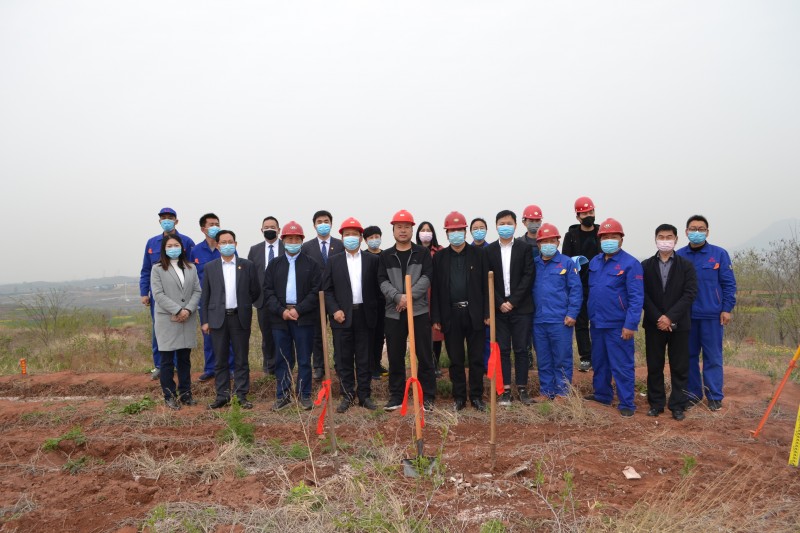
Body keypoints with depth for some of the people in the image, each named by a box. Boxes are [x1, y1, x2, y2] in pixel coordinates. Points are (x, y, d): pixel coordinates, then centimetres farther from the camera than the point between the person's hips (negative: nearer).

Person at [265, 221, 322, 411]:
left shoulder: (311, 264, 3)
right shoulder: (274, 264, 11)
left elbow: (316, 292, -4)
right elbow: (268, 291, 5)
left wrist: (299, 310, -13)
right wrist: (281, 311, -9)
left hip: (304, 318, -2)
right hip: (280, 317, 2)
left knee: (304, 359, 4)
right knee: (282, 359, 7)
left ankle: (304, 395, 14)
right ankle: (283, 395, 17)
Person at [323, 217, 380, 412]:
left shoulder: (372, 259, 5)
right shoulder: (333, 261, 6)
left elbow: (376, 287, 5)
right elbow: (327, 289, 4)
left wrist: (374, 311, -3)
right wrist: (334, 310, -7)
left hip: (364, 315, 0)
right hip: (342, 316, 0)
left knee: (364, 358, 6)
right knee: (344, 359, 6)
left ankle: (364, 395, 16)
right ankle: (347, 396, 17)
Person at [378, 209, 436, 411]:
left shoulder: (423, 253, 5)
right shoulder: (386, 256, 9)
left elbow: (426, 277, -6)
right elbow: (382, 281, -1)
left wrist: (409, 296, -18)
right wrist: (398, 297, -17)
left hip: (419, 310, -1)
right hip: (394, 312, 2)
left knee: (424, 355, 1)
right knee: (395, 356, 7)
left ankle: (427, 395, 12)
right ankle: (396, 395, 19)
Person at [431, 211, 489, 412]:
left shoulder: (478, 254, 3)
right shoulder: (440, 257, 5)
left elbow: (486, 284, 1)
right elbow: (435, 289, 3)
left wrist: (487, 312, -4)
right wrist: (436, 318, -1)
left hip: (474, 314, 0)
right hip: (451, 315, 1)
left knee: (476, 358, 7)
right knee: (456, 360, 8)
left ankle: (476, 396, 19)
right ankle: (459, 397, 20)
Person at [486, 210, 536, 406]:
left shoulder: (525, 248, 2)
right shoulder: (490, 250, 5)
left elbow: (529, 276, -4)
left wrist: (513, 301, -11)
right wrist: (500, 303, -9)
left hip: (521, 307, -1)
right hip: (499, 307, 1)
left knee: (521, 349, 4)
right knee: (502, 350, 3)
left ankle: (522, 389, 12)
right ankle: (505, 390, 9)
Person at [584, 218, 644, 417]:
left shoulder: (630, 264, -10)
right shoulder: (594, 262, 9)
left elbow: (636, 297, -14)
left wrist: (631, 324, -18)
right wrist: (591, 315, 11)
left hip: (618, 325, -6)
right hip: (597, 323, 7)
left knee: (621, 365, 1)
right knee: (599, 362, 17)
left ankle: (626, 404, 12)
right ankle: (602, 394, 32)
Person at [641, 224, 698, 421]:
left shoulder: (686, 265, 3)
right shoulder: (646, 265, 5)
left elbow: (690, 294, -7)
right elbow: (643, 295, -1)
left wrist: (670, 317, -15)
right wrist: (658, 318, -12)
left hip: (679, 324, -1)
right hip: (653, 324, 1)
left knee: (680, 368, 4)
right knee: (654, 367, 7)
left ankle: (678, 406, 14)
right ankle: (656, 404, 17)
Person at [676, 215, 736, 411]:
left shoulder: (719, 254, -1)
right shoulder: (679, 256, 2)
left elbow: (729, 284, 0)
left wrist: (727, 309, -5)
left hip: (712, 315, -2)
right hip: (686, 315, 2)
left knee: (713, 356, 4)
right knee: (689, 356, 9)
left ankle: (715, 396, 15)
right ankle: (693, 392, 21)